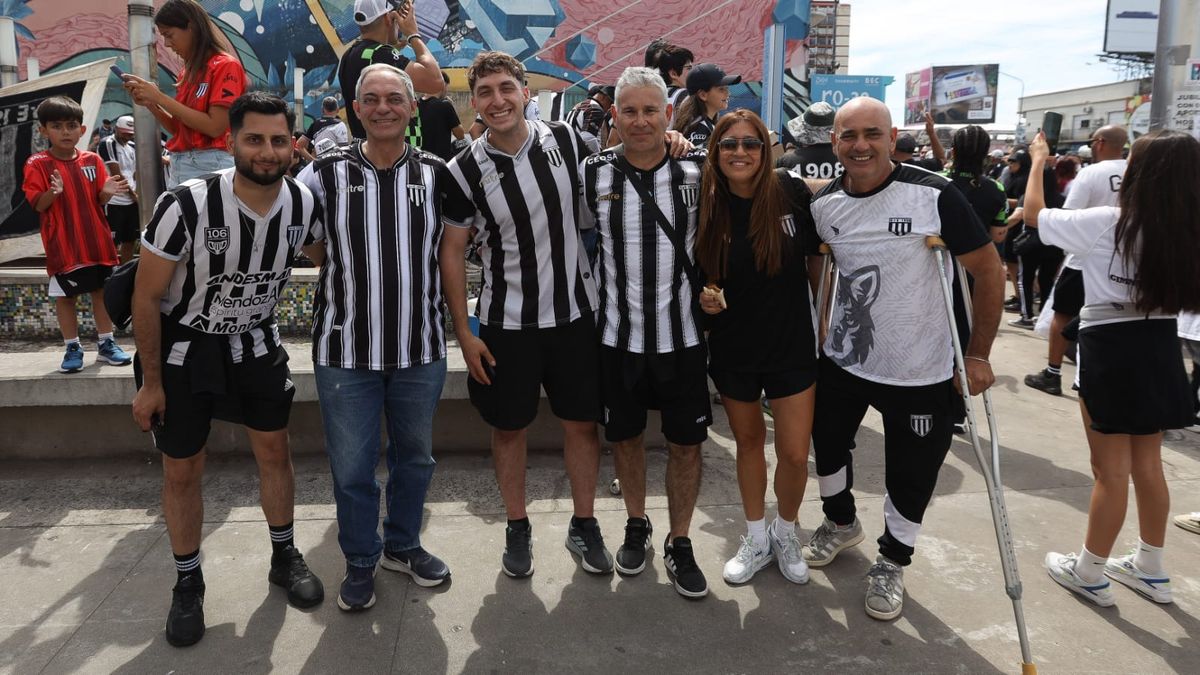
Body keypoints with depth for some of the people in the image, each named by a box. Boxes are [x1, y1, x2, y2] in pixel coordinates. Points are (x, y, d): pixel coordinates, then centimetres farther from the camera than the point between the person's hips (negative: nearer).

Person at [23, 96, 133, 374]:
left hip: (97, 240, 3)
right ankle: (72, 348, 16)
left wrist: (108, 192, -15)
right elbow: (38, 205, -8)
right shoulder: (38, 164, -4)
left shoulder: (92, 160, 5)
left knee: (102, 291, 9)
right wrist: (53, 192, -27)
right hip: (63, 244, -3)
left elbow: (100, 201, 7)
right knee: (65, 296, 5)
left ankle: (106, 343, 20)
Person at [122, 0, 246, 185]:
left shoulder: (225, 65, -7)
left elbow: (215, 127, -17)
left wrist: (160, 97, -13)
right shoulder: (187, 73, 13)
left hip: (210, 166, -7)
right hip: (179, 168, 7)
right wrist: (150, 103, 1)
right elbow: (179, 130, 17)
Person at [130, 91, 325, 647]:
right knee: (182, 472, 6)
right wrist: (150, 382, -11)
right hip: (183, 348, -3)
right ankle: (188, 584, 26)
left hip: (256, 344, 3)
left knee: (274, 453, 9)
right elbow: (147, 297, -16)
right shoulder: (185, 206, -27)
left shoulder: (304, 205, -15)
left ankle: (285, 557, 31)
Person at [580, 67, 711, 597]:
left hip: (683, 335, -1)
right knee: (625, 435, 16)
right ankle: (637, 525, 38)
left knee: (685, 442, 8)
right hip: (618, 334, 1)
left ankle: (680, 543, 27)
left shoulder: (700, 171, -5)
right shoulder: (594, 175, -3)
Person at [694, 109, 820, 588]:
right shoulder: (708, 209, -7)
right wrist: (704, 296, -15)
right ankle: (756, 538, 35)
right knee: (748, 442, 16)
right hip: (732, 347, 1)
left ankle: (786, 533, 31)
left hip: (792, 344, -1)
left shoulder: (792, 192, -11)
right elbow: (699, 275, 5)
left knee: (794, 453, 2)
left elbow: (819, 253, 2)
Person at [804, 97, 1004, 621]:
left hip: (920, 372, -4)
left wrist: (977, 355, -12)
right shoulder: (824, 203, -4)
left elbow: (989, 271, -13)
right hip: (840, 360, 4)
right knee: (827, 445, 21)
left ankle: (892, 562, 35)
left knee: (910, 478, 9)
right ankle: (841, 523, 50)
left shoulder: (933, 195, -18)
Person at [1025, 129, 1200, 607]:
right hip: (1158, 346, 6)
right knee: (1147, 465, 17)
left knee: (1110, 471, 2)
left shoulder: (1106, 223, -16)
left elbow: (1034, 213, -4)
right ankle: (1150, 568, 30)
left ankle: (1089, 573, 16)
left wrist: (1038, 161, 10)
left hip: (1111, 348, -6)